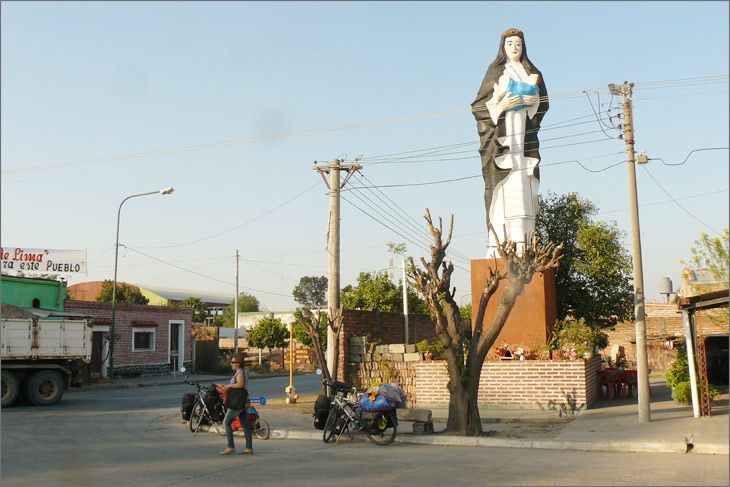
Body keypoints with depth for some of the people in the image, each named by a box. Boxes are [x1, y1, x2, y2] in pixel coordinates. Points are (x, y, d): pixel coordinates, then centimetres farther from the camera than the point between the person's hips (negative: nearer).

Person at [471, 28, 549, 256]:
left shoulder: (532, 72, 17)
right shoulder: (495, 71, 8)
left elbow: (544, 103, 14)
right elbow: (480, 104, 2)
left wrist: (532, 101, -7)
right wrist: (501, 104, -14)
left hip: (524, 137, 3)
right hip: (501, 135, -3)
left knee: (523, 186, -4)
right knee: (502, 186, -12)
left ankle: (521, 241, -4)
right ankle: (497, 242, -14)